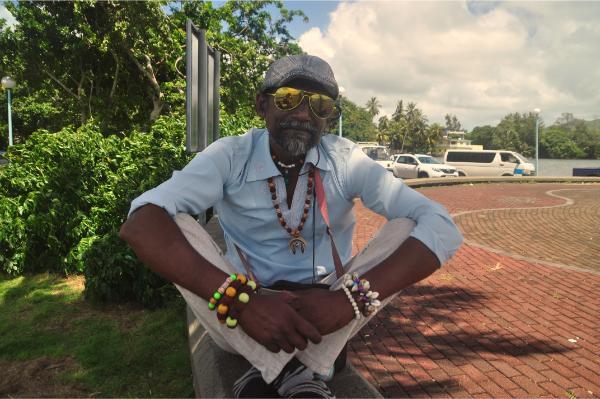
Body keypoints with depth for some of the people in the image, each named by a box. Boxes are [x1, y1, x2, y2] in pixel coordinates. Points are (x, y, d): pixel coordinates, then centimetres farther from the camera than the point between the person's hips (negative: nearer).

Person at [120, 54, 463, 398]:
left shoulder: (346, 160, -10)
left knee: (407, 227, -19)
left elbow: (441, 227, -20)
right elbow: (140, 224, -27)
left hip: (328, 319, 1)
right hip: (247, 318, 0)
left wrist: (351, 298, -35)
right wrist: (240, 301, -40)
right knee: (175, 226, -23)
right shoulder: (231, 156, -12)